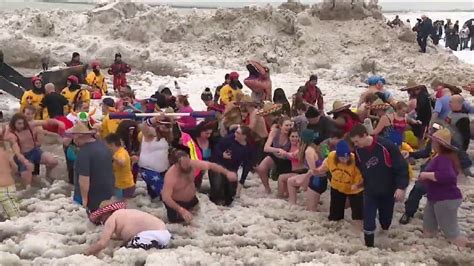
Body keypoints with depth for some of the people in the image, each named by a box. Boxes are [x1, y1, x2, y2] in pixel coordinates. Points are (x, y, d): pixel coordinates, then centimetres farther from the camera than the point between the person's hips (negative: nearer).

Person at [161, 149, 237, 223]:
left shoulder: (192, 164, -21)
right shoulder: (170, 176, -36)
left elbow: (210, 165, -13)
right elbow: (166, 197, -41)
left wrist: (227, 173, -23)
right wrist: (181, 210, -50)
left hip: (192, 199, 5)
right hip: (177, 203, -5)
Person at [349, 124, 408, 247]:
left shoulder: (386, 146, -25)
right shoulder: (358, 150, -9)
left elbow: (401, 166, -20)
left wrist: (401, 187, -22)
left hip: (388, 190, -2)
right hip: (370, 191, 2)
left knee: (386, 218, 15)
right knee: (369, 221, -6)